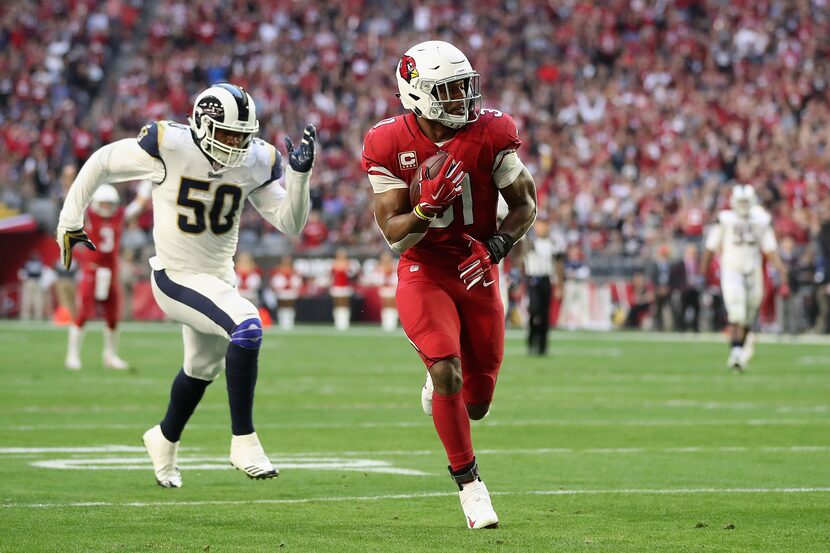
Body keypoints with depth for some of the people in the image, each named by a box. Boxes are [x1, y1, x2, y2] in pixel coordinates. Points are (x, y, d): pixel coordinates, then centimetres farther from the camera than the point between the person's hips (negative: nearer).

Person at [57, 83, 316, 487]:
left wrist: (299, 174, -20)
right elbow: (100, 164, -6)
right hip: (178, 278, -7)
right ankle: (244, 442, -21)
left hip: (219, 278, 7)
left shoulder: (256, 163, -7)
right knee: (246, 326, -29)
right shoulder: (170, 148, -20)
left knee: (203, 368, 25)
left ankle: (165, 440, 53)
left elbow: (291, 224, -4)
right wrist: (70, 222, -1)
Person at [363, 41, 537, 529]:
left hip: (476, 272, 2)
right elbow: (394, 234, -8)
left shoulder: (490, 133, -10)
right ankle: (470, 484, -6)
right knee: (447, 371, -22)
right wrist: (429, 206, -29)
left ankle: (439, 386, 46)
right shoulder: (391, 145, -11)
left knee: (476, 404, 7)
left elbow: (525, 203, -1)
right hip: (424, 273, -2)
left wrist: (497, 246, -19)